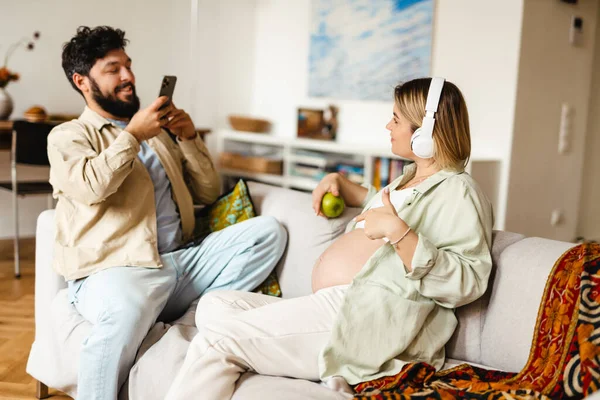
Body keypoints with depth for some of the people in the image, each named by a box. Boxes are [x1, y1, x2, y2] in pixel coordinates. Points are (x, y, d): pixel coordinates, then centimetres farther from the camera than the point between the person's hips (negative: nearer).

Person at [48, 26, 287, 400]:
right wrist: (133, 134, -7)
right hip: (118, 268, -6)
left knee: (269, 231, -15)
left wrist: (190, 138, 6)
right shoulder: (68, 135, 9)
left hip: (185, 259, 6)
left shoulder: (158, 131, 26)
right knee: (126, 313, -41)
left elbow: (208, 193, 20)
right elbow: (91, 187, -14)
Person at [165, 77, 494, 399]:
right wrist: (340, 184, 30)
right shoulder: (411, 178, 22)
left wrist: (398, 231, -27)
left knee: (218, 335, -15)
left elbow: (467, 283, -20)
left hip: (370, 319, -11)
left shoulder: (457, 192, -7)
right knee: (215, 306, 0)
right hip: (340, 306, 11)